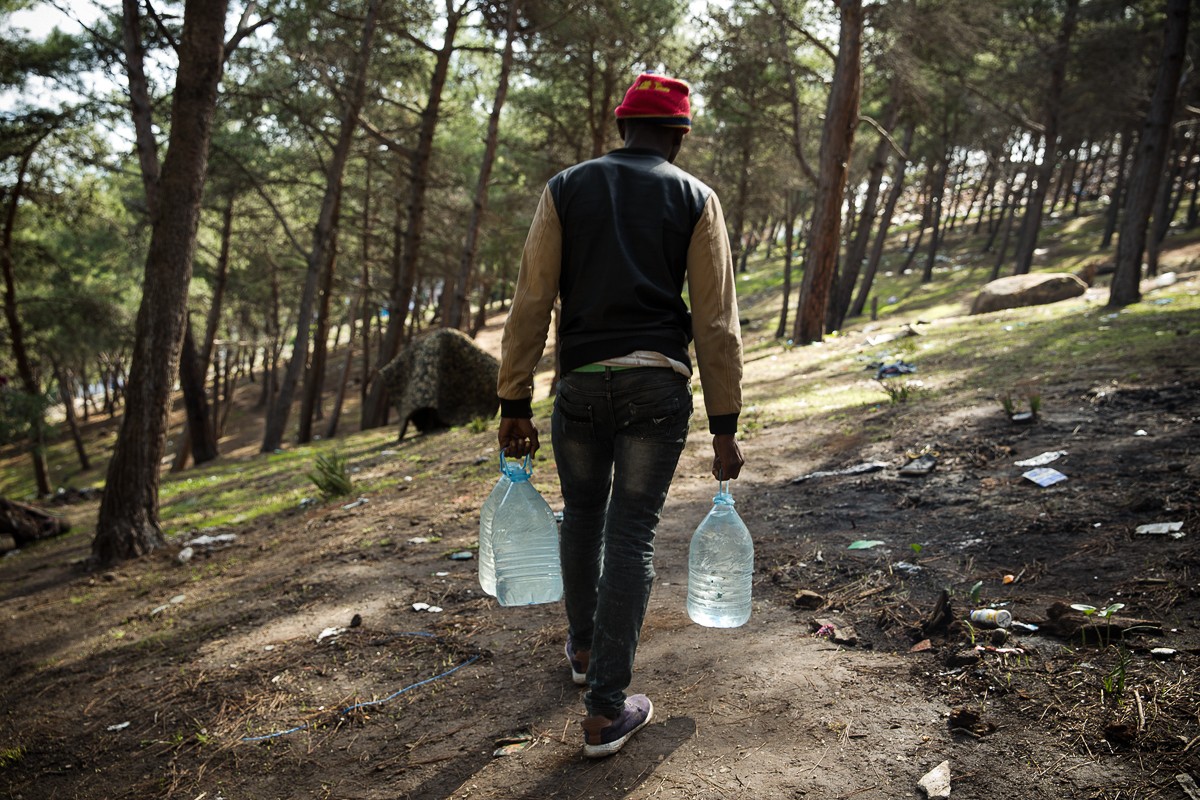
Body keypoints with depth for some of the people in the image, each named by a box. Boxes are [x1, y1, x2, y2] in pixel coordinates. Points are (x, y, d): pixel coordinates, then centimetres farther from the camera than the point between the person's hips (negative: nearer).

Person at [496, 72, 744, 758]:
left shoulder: (566, 189, 6)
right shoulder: (696, 199, 3)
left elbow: (532, 302, -1)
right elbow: (717, 322, -1)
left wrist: (515, 404, 3)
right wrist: (725, 426, 3)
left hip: (581, 382, 2)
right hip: (658, 383, -1)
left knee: (583, 516, 21)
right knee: (632, 533, 2)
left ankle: (583, 648, 40)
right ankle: (606, 710, 6)